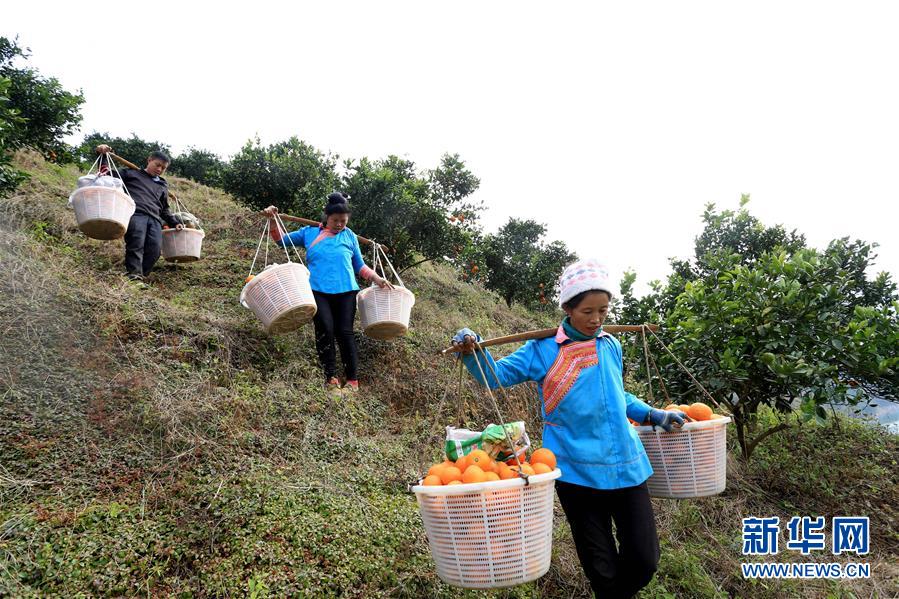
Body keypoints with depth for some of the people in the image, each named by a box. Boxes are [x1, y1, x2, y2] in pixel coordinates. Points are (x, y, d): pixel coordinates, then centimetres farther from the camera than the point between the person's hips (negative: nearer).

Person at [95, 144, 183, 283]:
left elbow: (164, 209, 36)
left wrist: (175, 223, 23)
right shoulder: (132, 173, 24)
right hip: (135, 213, -4)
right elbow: (108, 175, 23)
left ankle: (140, 276, -17)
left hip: (154, 219, 4)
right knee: (136, 243, -28)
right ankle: (133, 275, -33)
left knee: (155, 249, -20)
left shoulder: (163, 185, 34)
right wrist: (103, 156, 14)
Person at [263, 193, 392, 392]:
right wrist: (273, 220, 6)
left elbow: (359, 266, 20)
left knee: (345, 332, -6)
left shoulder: (349, 236, 16)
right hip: (318, 291, 0)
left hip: (345, 290, 0)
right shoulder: (309, 233, 15)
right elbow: (282, 240, 20)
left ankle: (352, 380, 2)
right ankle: (330, 377, -4)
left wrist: (377, 279, 7)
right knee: (325, 330, -14)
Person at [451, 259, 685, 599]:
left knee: (645, 561, 9)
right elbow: (495, 376, -4)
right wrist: (472, 352, -22)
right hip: (578, 472, -4)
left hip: (627, 467, 4)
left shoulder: (611, 346, 7)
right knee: (601, 568, 8)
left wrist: (652, 415, 13)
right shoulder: (544, 350, -7)